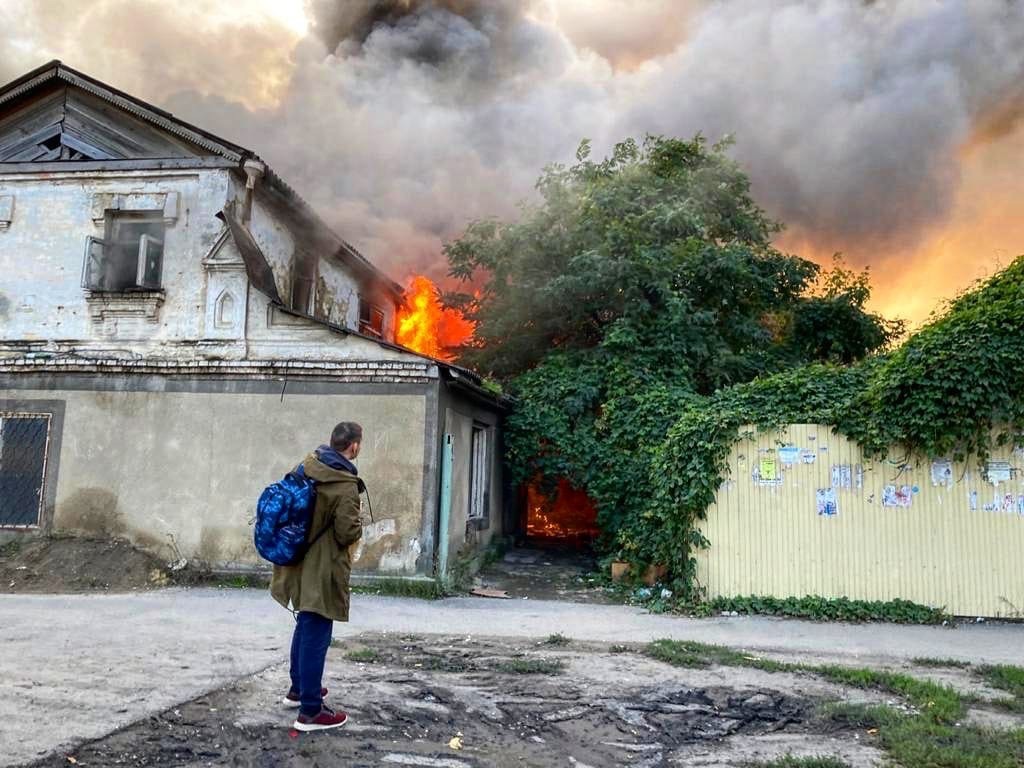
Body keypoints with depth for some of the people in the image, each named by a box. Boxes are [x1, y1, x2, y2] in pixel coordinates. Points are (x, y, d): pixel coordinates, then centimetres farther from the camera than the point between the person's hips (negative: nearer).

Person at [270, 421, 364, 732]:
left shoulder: (307, 465, 1)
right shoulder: (345, 485, -21)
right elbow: (348, 533, -21)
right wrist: (360, 526, 0)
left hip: (300, 564, 8)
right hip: (322, 570, -8)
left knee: (304, 627, 24)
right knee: (316, 636, -1)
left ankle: (298, 689, 39)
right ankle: (310, 711, 5)